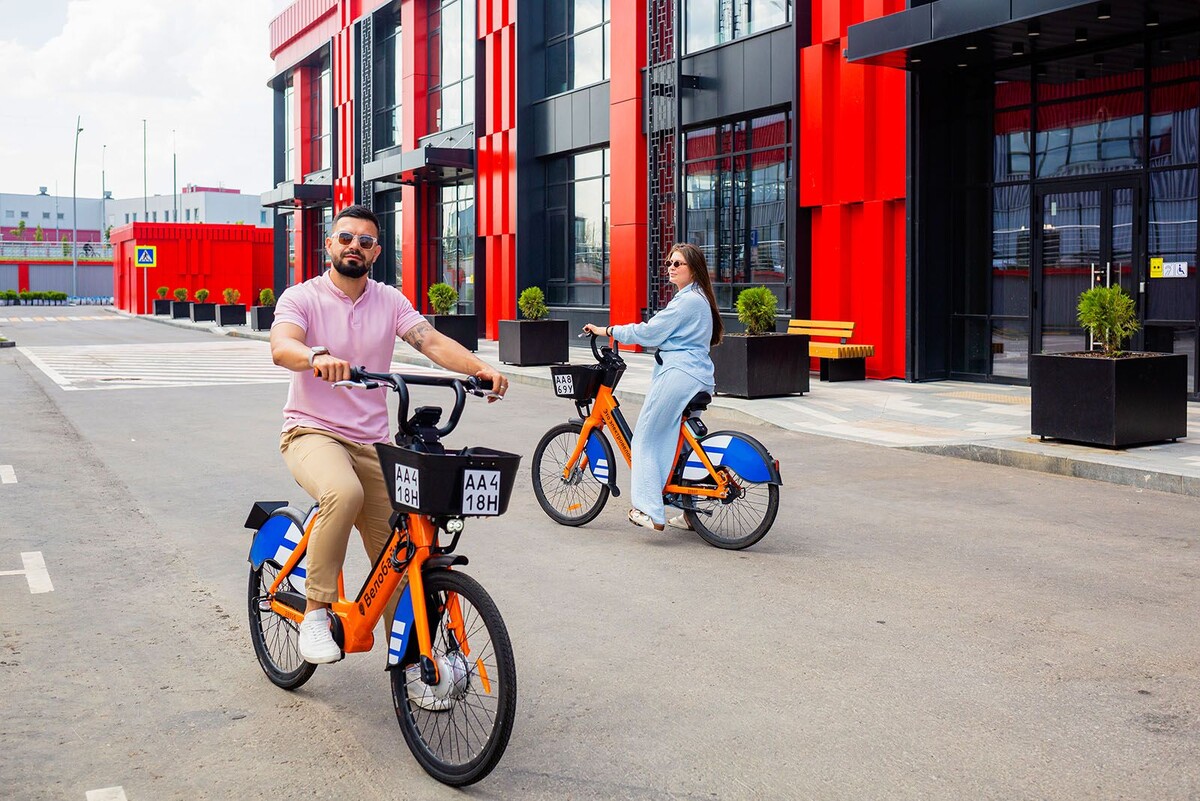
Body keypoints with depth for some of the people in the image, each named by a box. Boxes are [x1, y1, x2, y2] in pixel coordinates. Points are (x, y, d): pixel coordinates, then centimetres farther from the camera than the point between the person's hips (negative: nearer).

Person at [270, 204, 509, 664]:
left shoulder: (389, 302, 7)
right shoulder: (302, 298, -3)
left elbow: (432, 341, -8)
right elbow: (281, 348, -23)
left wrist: (480, 368, -27)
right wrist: (318, 356, -46)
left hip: (371, 442, 4)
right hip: (312, 432, -4)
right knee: (345, 493, -37)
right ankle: (316, 613, -22)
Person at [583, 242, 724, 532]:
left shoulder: (688, 301, -13)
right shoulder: (696, 298, 20)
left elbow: (650, 332, -14)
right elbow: (661, 332, 25)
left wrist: (608, 331, -6)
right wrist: (618, 333, 18)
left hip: (678, 375, -10)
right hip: (697, 377, 10)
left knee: (646, 439, -5)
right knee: (679, 441, 15)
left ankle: (650, 511, -8)